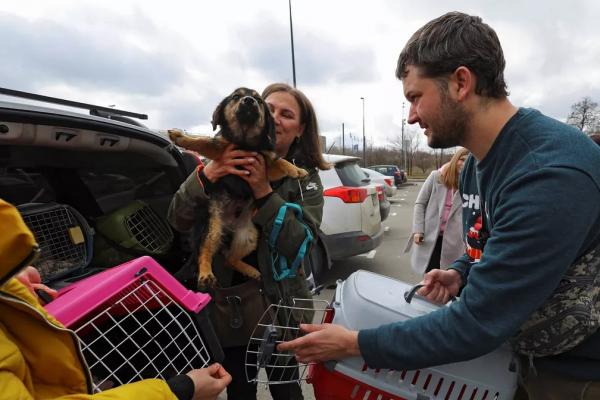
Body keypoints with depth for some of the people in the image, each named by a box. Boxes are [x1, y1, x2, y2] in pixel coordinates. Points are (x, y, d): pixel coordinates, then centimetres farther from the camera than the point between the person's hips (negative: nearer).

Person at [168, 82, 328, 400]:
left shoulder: (305, 177, -5)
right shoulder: (228, 160, -5)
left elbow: (301, 245, -17)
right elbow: (178, 222, -11)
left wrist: (263, 191, -29)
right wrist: (206, 175, -29)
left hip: (280, 304, 0)